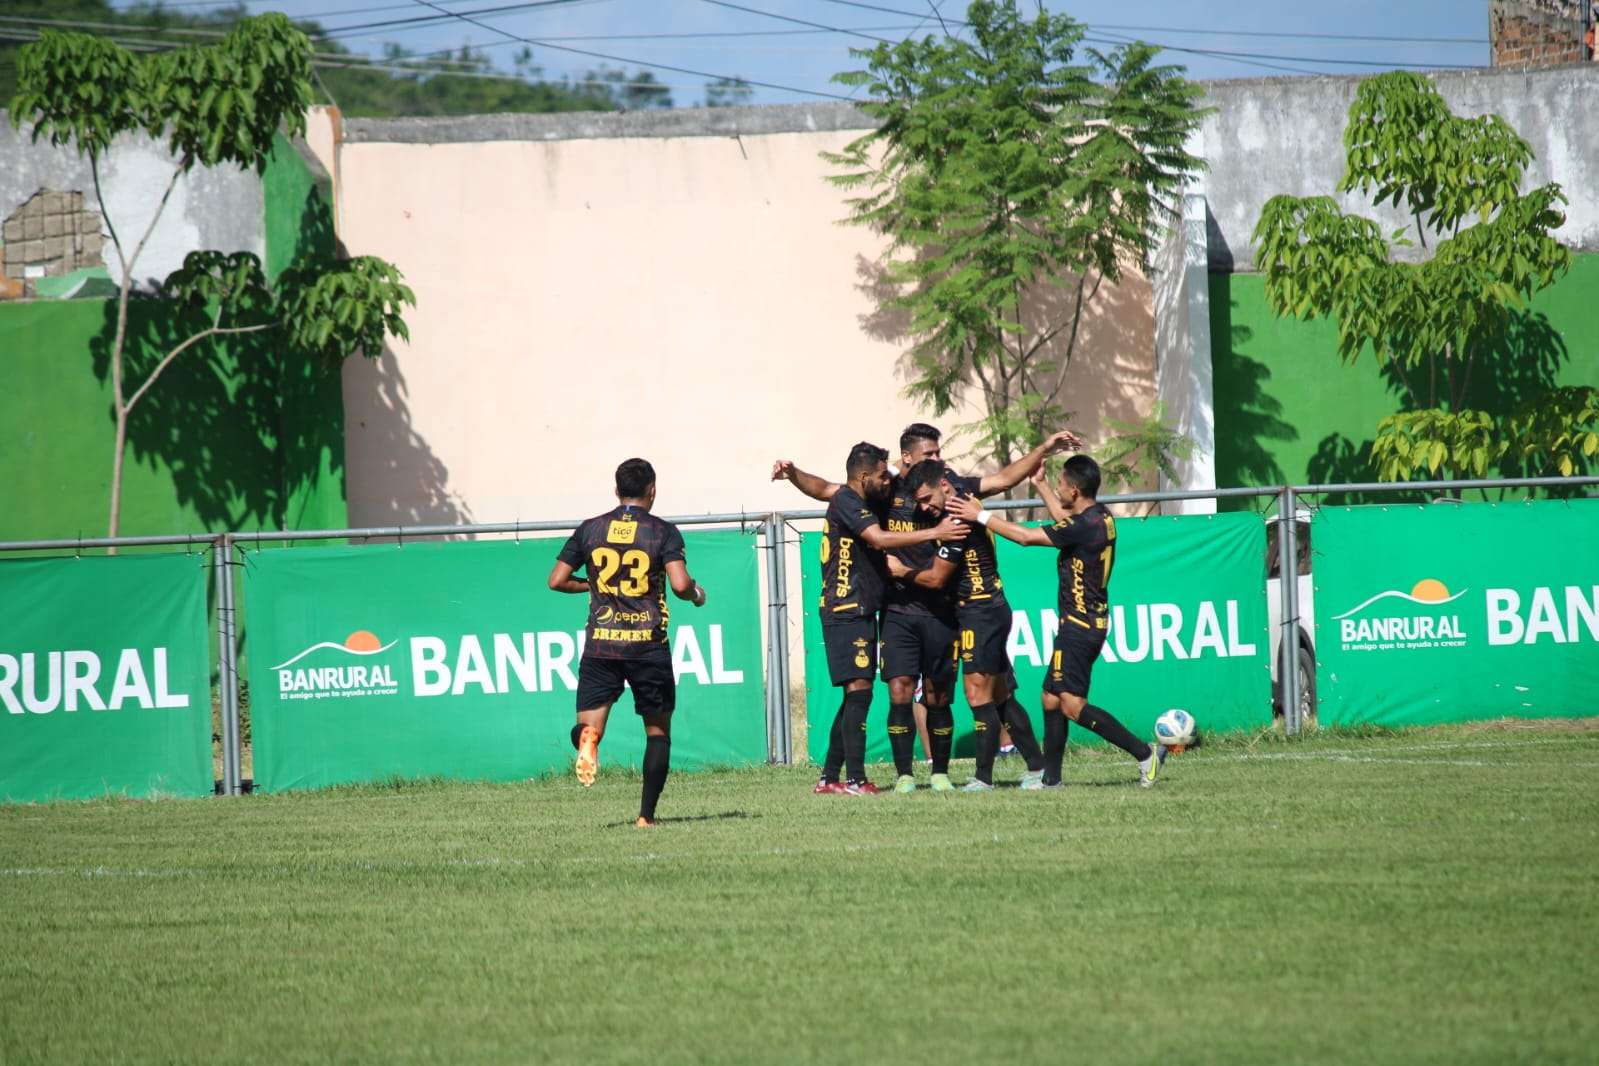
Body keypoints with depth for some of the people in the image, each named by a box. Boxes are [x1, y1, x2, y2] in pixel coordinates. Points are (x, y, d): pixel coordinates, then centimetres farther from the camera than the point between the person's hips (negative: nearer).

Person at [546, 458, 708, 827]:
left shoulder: (589, 530, 6)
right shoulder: (663, 532, -2)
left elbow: (556, 580, 7)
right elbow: (680, 584, -14)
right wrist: (696, 594, 9)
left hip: (600, 643, 1)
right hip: (648, 645, -1)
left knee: (589, 722, 0)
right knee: (658, 731, 13)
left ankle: (588, 738, -38)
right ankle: (646, 814, 7)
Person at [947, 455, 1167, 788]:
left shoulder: (1085, 525, -21)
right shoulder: (1100, 517, 7)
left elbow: (1026, 536, -16)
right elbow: (1065, 521, 31)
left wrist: (980, 516, -8)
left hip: (1079, 626, -10)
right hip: (1090, 621, 10)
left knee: (1072, 704, -12)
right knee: (1051, 698, 14)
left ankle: (1145, 753, -14)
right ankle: (1050, 777, 18)